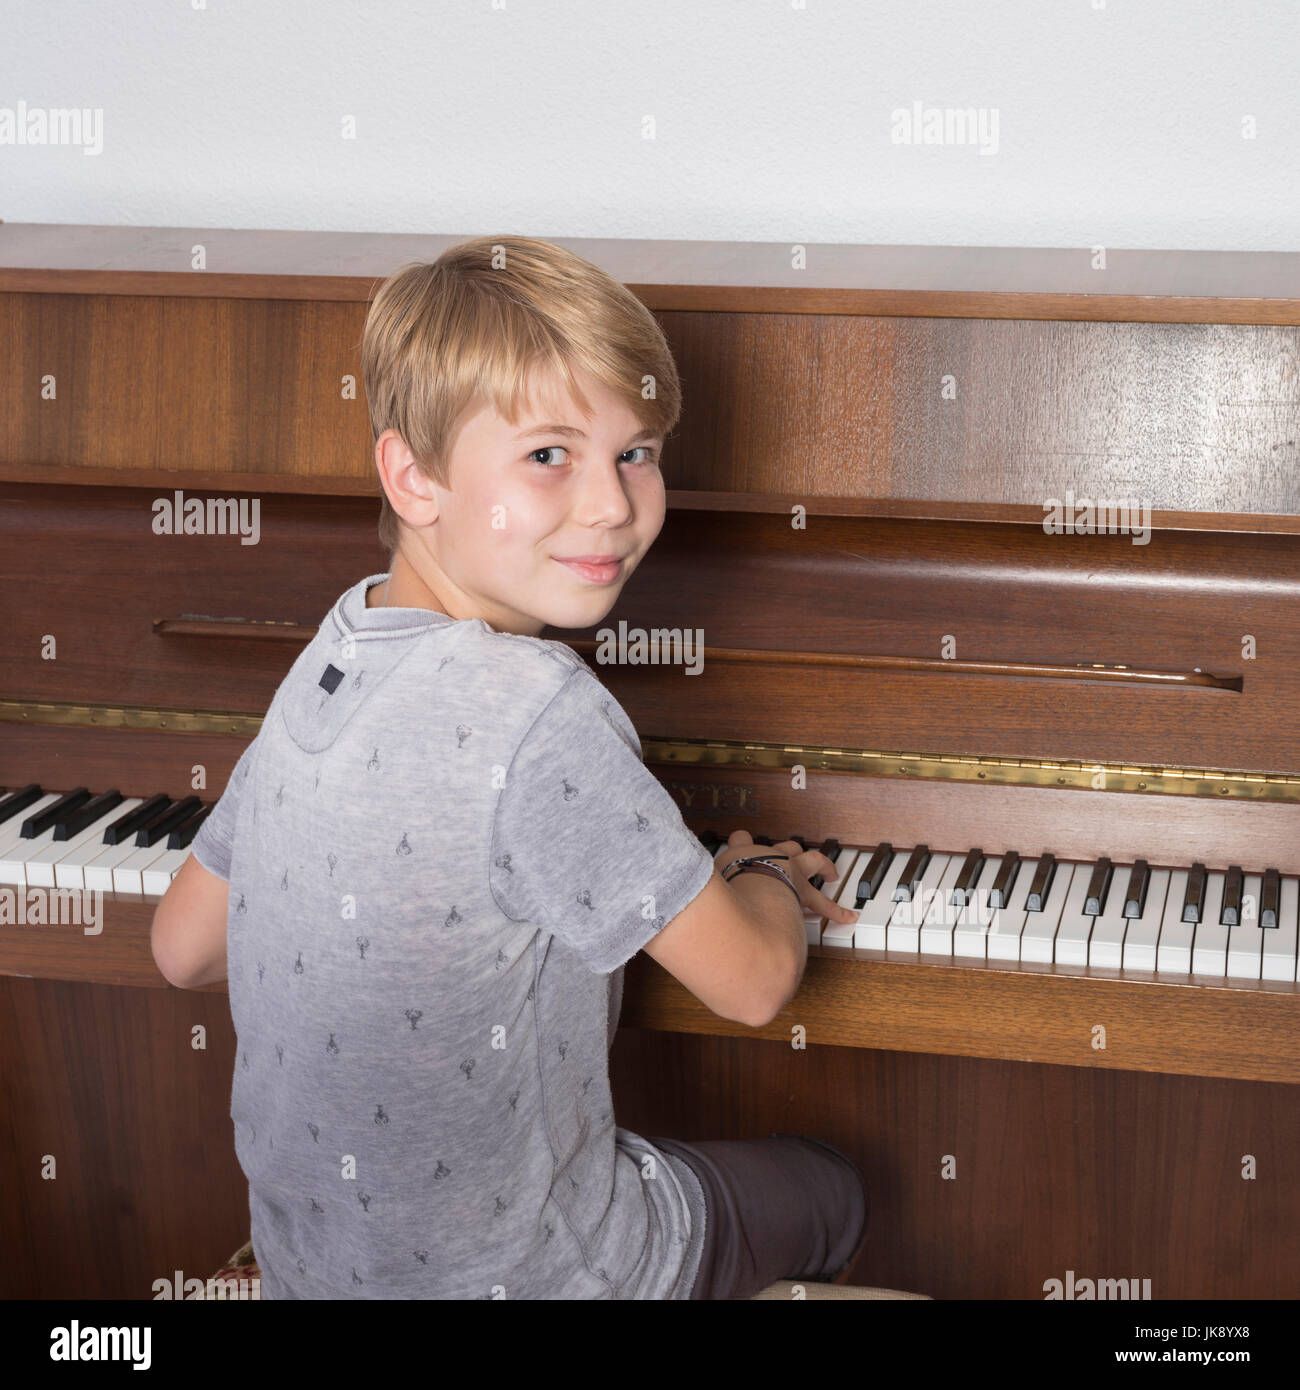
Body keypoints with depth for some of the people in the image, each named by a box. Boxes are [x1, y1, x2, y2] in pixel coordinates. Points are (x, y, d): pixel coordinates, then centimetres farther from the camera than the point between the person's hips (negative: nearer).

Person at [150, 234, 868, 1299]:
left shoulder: (325, 663, -6)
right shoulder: (540, 710, -30)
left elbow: (183, 949, 5)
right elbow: (753, 981, -21)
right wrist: (770, 880, 1)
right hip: (505, 1272, -7)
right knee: (830, 1192, 21)